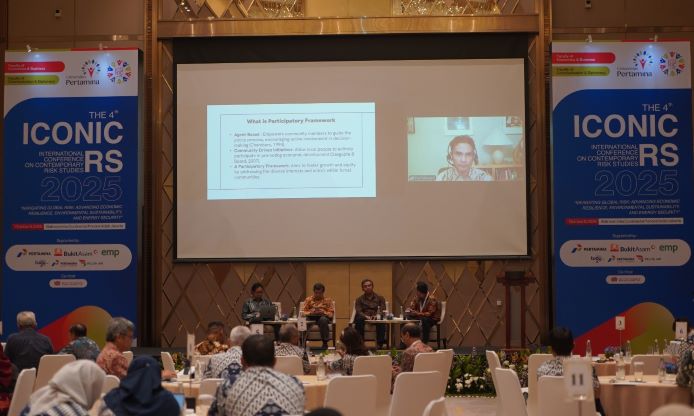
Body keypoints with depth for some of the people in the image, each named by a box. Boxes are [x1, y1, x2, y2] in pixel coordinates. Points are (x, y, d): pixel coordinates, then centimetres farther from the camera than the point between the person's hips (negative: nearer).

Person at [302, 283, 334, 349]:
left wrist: (323, 312, -19)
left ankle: (325, 343, -30)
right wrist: (310, 312, -17)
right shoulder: (308, 299, 14)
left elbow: (331, 314, 2)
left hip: (324, 317, -1)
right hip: (311, 318, 1)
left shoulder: (328, 300, 10)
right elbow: (304, 312, 5)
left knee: (323, 319, -39)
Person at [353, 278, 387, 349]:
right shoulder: (359, 299, 16)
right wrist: (366, 316, -23)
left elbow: (383, 311, 4)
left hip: (376, 318, 0)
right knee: (359, 320, -35)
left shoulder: (380, 298, 16)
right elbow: (358, 312, 0)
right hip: (364, 318, 0)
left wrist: (377, 316, -20)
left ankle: (380, 343, -33)